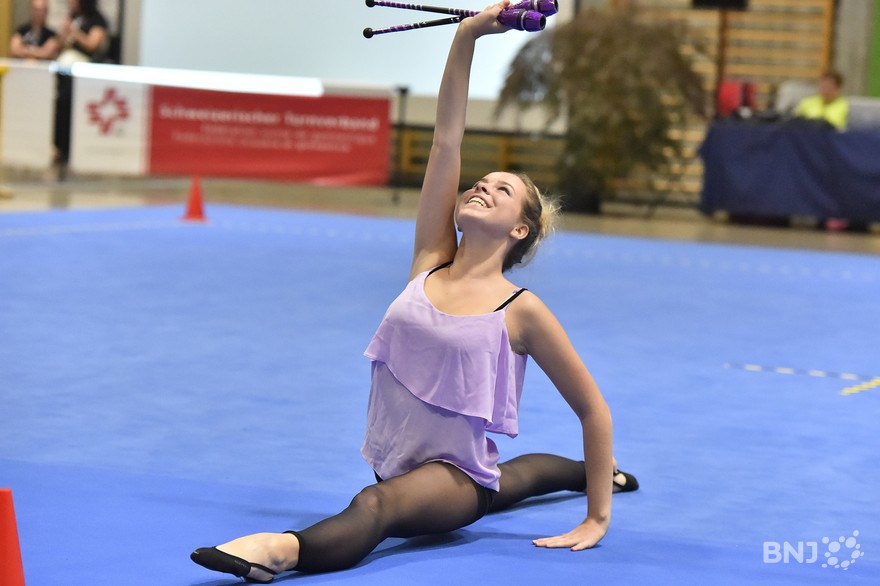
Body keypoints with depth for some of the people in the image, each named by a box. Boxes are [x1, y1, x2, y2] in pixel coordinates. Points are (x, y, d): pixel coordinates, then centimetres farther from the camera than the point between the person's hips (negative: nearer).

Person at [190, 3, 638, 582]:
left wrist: (597, 518, -7)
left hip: (458, 480, -7)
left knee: (377, 504, -42)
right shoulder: (431, 262, -2)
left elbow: (592, 407, -6)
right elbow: (447, 142, -9)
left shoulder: (521, 311, -14)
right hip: (398, 464, 7)